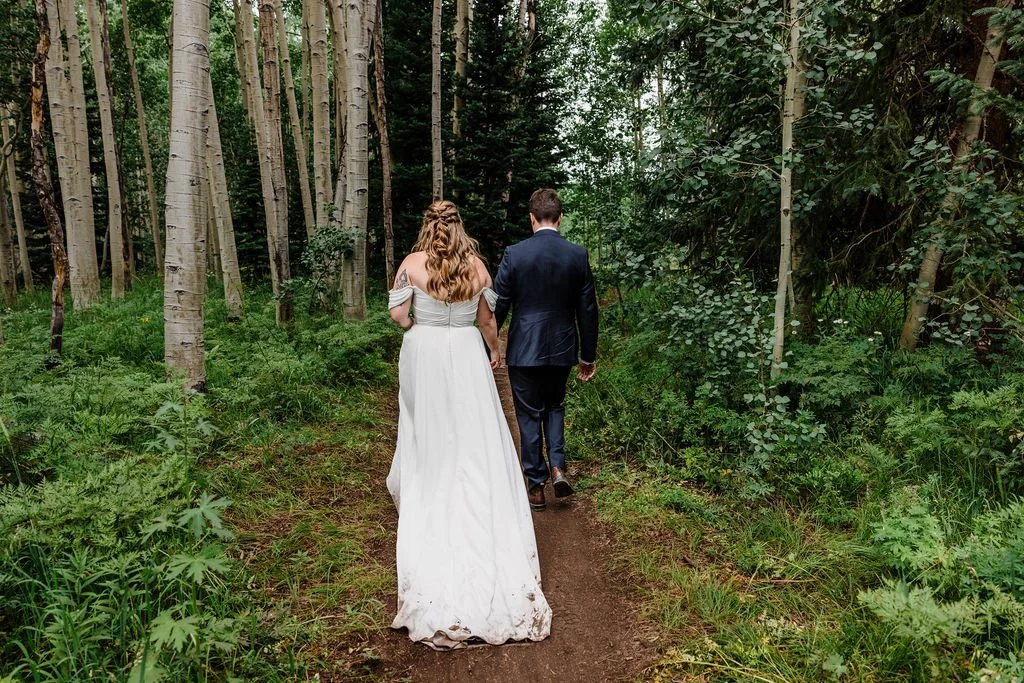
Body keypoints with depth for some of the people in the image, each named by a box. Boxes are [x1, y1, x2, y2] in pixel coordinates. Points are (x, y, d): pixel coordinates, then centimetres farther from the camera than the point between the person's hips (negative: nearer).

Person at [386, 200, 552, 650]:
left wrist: (418, 327, 11)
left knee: (428, 433, 14)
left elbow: (397, 313, -11)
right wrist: (495, 350, 21)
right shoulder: (477, 266, -1)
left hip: (423, 356, -1)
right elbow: (487, 317, 5)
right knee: (474, 436, 10)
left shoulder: (413, 263, -7)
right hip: (466, 356, 1)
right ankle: (478, 509, 18)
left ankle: (425, 504, 27)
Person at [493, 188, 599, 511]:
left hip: (524, 350, -3)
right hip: (562, 349, 3)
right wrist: (589, 355, 11)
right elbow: (587, 310, 1)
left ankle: (536, 486, 16)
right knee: (554, 406, 24)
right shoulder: (578, 255, -3)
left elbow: (497, 305, -7)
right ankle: (557, 466, 8)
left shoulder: (514, 254, -10)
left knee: (529, 415, 9)